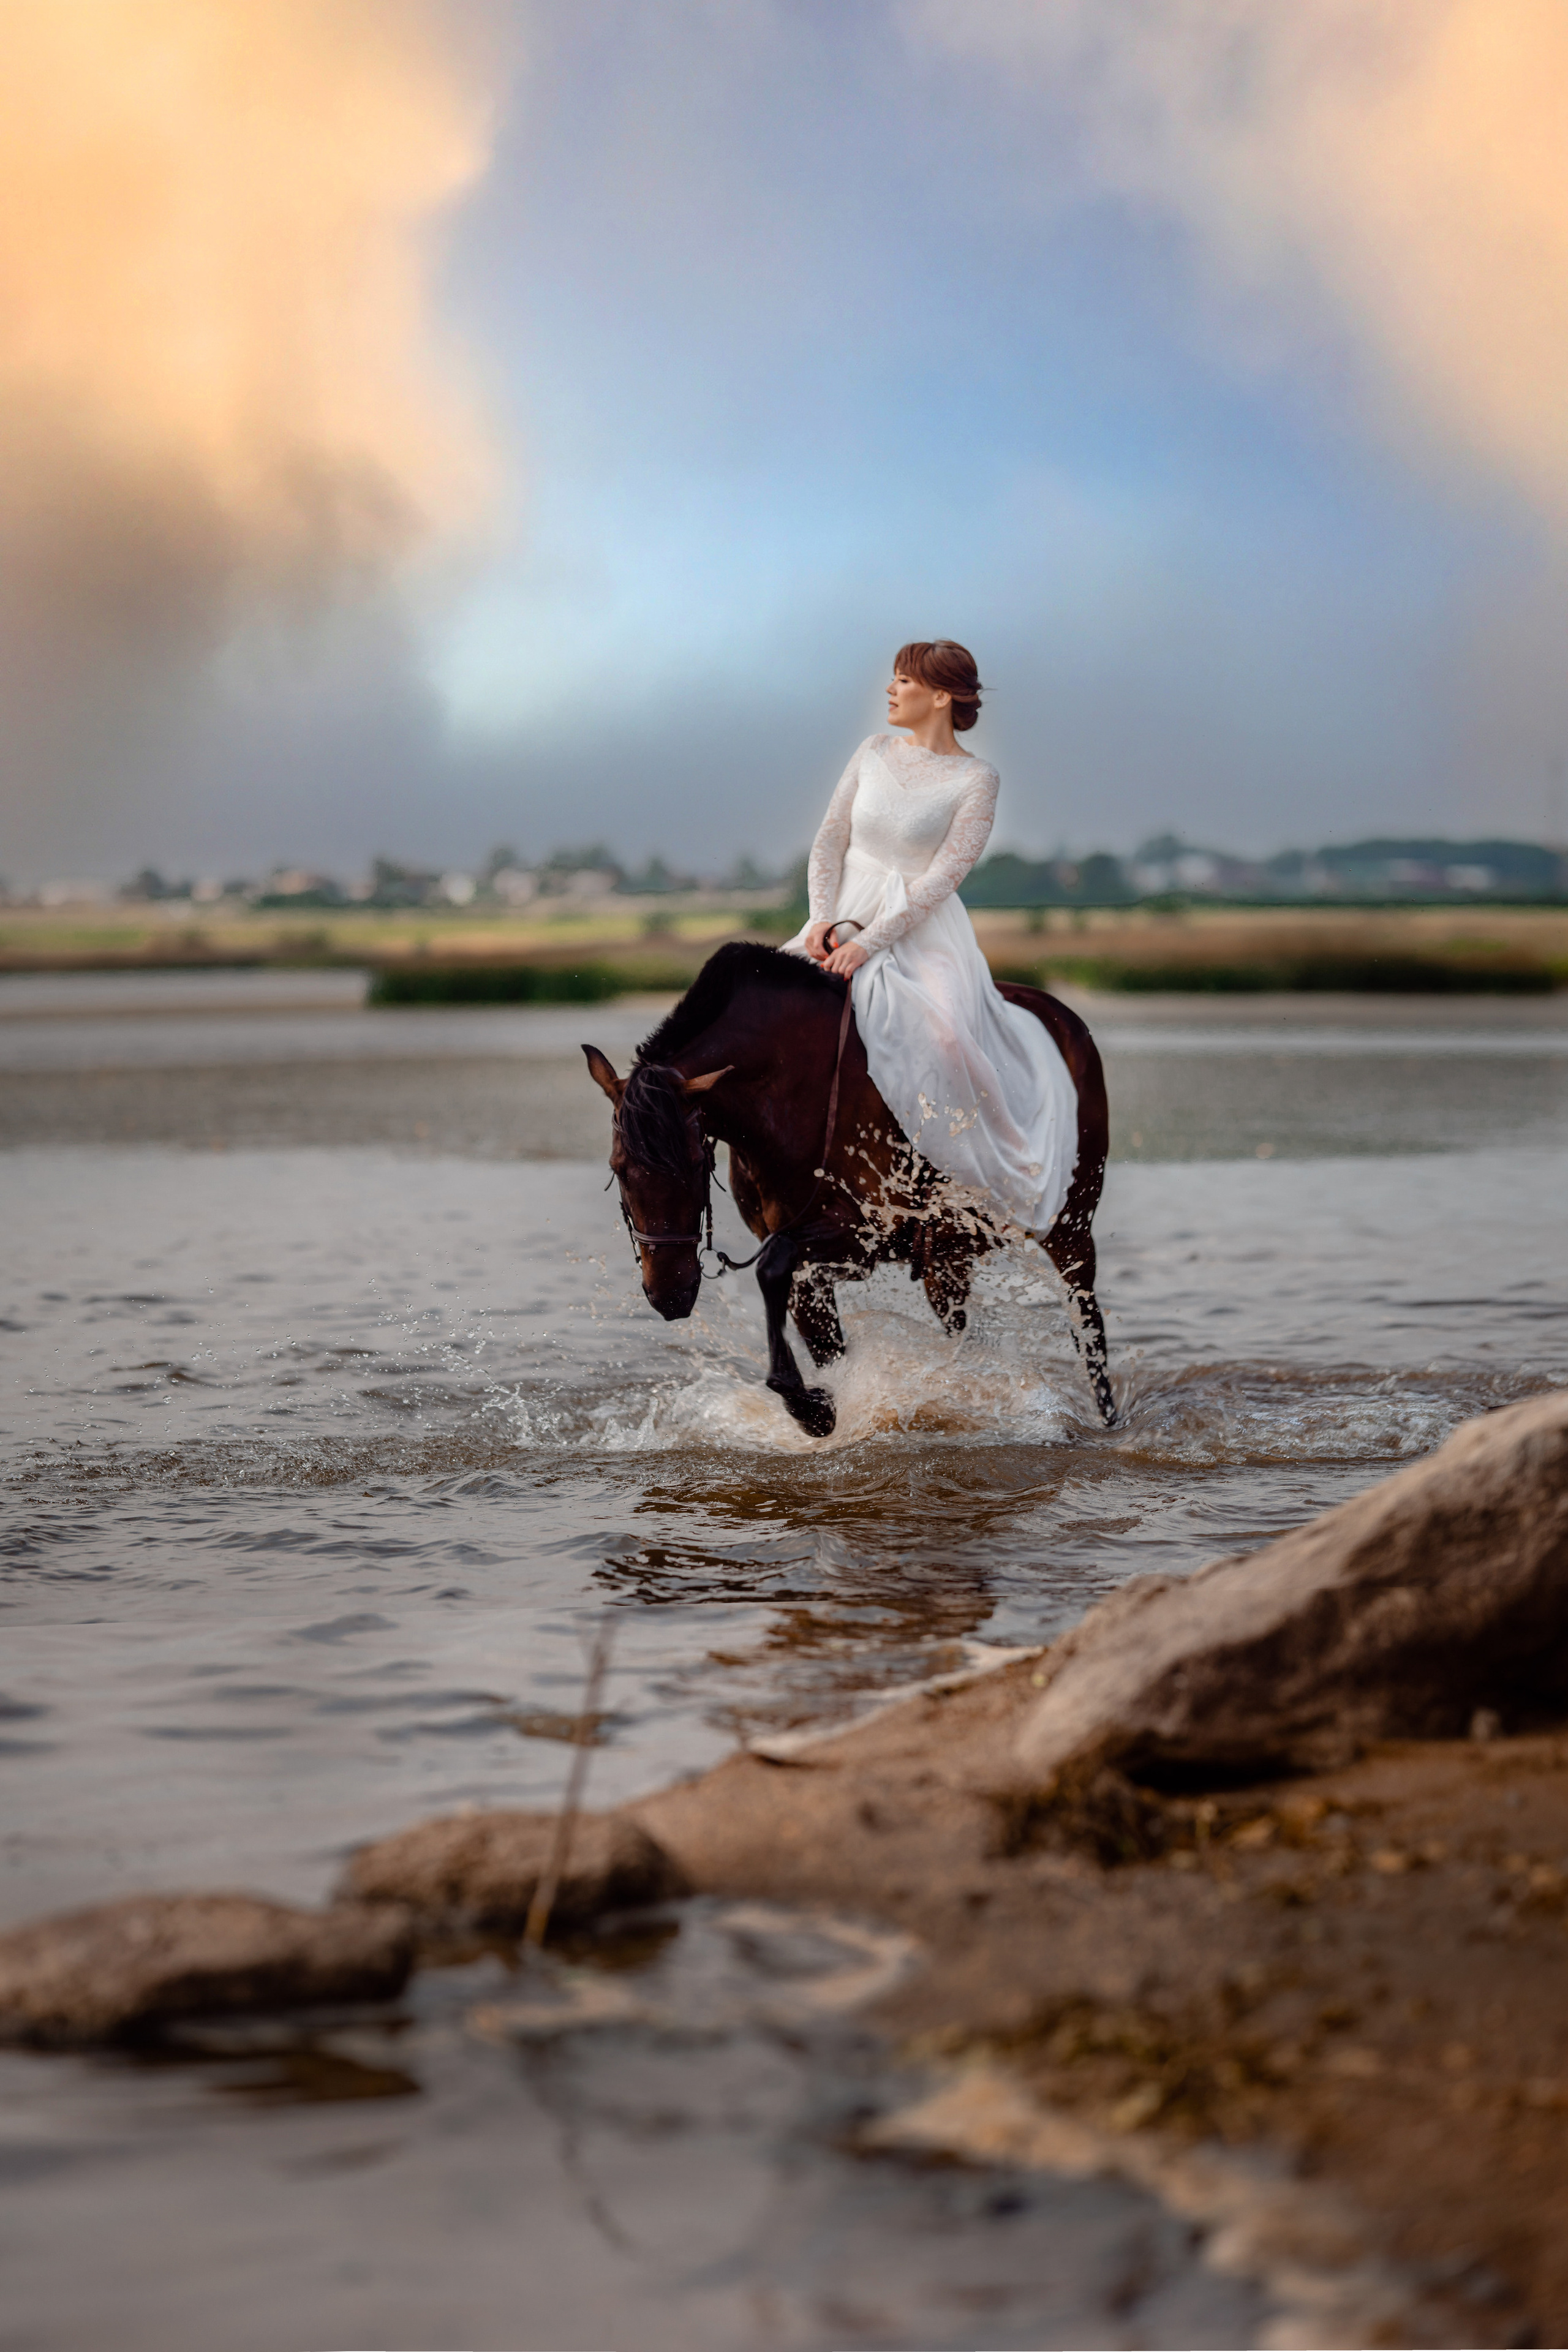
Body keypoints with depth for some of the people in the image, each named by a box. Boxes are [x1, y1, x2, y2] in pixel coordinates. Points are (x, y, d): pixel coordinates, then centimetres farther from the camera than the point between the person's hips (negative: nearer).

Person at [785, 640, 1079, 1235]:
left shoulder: (975, 780, -5)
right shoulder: (874, 752, 10)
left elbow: (942, 878, -13)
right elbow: (829, 841, 9)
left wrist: (868, 942, -21)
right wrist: (824, 921, -8)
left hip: (923, 930, -5)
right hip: (843, 917, 5)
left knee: (945, 1038, -31)